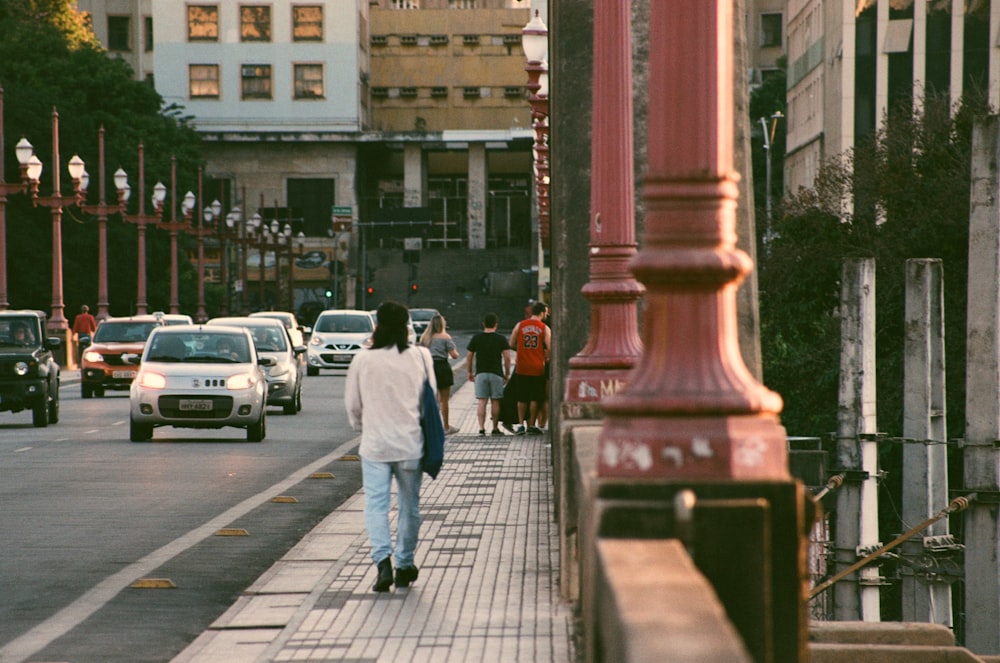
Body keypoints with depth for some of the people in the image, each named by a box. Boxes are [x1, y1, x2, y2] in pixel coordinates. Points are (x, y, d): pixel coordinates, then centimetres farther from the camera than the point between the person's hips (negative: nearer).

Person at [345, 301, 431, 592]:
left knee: (376, 504, 1)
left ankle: (383, 560, -18)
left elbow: (352, 404, 3)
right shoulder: (420, 357, -5)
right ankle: (404, 564, 19)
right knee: (409, 505, 13)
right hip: (410, 443, 1)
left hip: (375, 444, -1)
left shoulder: (362, 360, -5)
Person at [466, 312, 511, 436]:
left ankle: (481, 427, -9)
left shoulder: (476, 338, 3)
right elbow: (507, 357, -6)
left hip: (480, 373, 1)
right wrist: (507, 374, 4)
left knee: (481, 401, 1)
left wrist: (470, 372, 17)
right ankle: (495, 428, 10)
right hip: (496, 374, -1)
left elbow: (469, 357, 5)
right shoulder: (501, 339, -2)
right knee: (495, 401, 6)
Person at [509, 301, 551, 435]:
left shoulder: (519, 325, 2)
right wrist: (546, 358, 9)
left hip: (522, 367, 2)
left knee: (522, 397, 9)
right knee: (535, 398, 6)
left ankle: (521, 424, 6)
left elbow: (512, 345, 5)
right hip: (537, 368, -2)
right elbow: (549, 348, -10)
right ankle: (532, 425, 8)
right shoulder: (544, 328, -4)